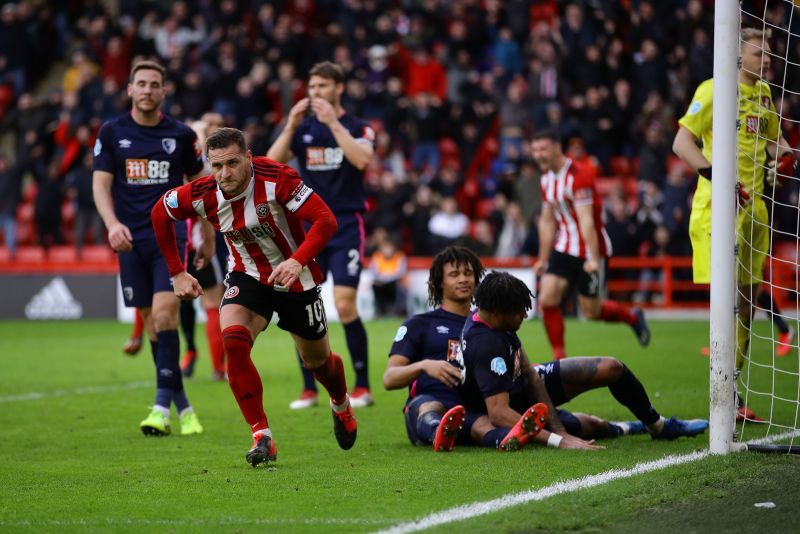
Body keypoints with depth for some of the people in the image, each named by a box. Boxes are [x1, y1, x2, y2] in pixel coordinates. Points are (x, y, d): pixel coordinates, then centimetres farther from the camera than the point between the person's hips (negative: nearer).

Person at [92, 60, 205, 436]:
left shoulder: (181, 134, 3)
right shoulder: (112, 133, 3)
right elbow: (101, 184, 2)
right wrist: (112, 223, -16)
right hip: (131, 239, 2)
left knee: (164, 313, -17)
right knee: (150, 321, 4)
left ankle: (162, 405, -18)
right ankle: (182, 404, 15)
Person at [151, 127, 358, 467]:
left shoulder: (276, 179, -29)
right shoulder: (202, 194, -19)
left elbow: (326, 219, -32)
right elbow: (160, 213, 1)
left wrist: (298, 261, -46)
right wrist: (176, 273, 1)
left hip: (295, 278, -2)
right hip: (247, 276, 2)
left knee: (317, 361, 15)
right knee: (233, 340, -27)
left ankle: (341, 406, 52)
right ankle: (261, 437, -20)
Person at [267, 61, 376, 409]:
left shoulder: (358, 127, 0)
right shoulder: (303, 128, 10)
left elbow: (362, 160, -20)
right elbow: (271, 164, -2)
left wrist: (333, 122, -20)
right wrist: (291, 125, -11)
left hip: (346, 226, -4)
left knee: (344, 305, -13)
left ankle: (362, 387, -1)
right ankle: (309, 389, 7)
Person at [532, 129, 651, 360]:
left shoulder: (578, 177, -19)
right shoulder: (547, 178, 6)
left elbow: (586, 221, -26)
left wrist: (594, 259, -32)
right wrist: (543, 259, 18)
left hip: (590, 251, -7)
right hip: (564, 248, 7)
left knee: (591, 311, 1)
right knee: (547, 300, -11)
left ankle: (633, 317, 30)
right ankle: (560, 358, -1)